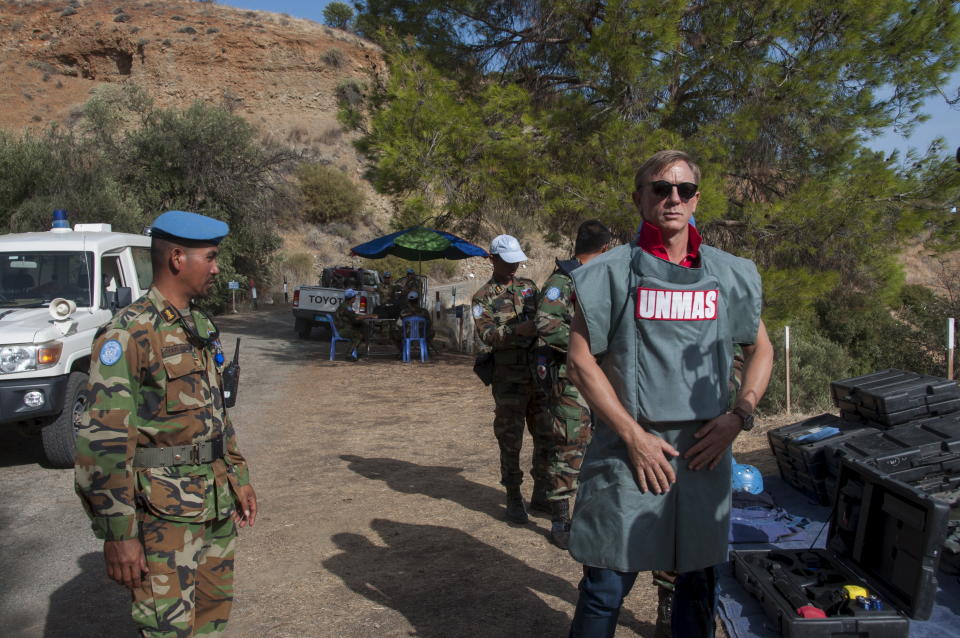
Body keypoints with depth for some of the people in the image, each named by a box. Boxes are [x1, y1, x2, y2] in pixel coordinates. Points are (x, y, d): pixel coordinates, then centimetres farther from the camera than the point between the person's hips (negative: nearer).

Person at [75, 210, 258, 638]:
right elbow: (102, 442, -20)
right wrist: (118, 533, -20)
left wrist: (238, 477, 16)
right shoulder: (129, 333, -16)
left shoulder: (202, 326, 10)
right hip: (164, 510, -8)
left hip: (216, 502, 8)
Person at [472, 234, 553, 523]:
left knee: (546, 435, 9)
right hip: (509, 377, -4)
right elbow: (486, 334, -14)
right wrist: (516, 329, -29)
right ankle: (514, 499, 16)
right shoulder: (483, 297, 0)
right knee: (510, 439, 3)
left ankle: (541, 494, 23)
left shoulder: (529, 286, 13)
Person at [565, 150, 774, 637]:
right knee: (606, 584, 3)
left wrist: (739, 416, 1)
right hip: (627, 452, -3)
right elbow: (581, 362, -6)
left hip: (705, 452, 4)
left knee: (699, 580, 16)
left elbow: (760, 350, 17)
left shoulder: (731, 275, 7)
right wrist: (634, 436, -12)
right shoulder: (610, 273, -4)